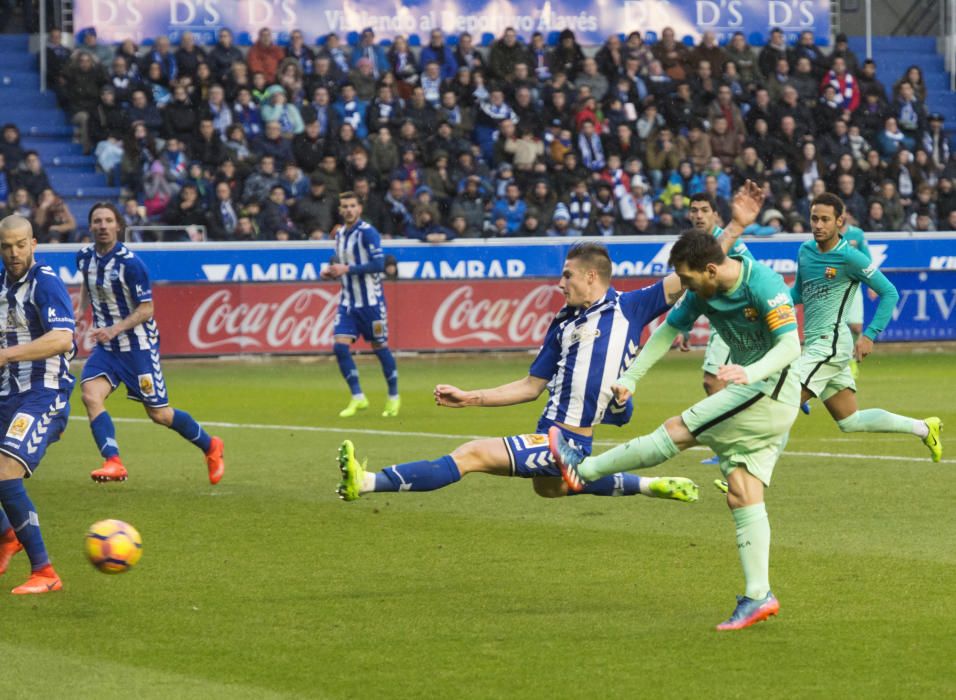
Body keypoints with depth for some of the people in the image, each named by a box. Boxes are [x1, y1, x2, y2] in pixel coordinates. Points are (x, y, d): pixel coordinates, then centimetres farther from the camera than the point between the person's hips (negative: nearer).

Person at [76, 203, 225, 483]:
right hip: (105, 347, 6)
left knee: (158, 413, 2)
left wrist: (115, 329, -27)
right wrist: (80, 311, 8)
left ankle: (210, 447, 26)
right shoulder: (84, 257, -1)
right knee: (90, 395, -20)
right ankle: (113, 463, -24)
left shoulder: (129, 263, -20)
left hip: (138, 345, -6)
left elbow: (146, 310, -16)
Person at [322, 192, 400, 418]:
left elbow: (378, 264, -20)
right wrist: (332, 272, 1)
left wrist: (347, 269, -22)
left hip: (370, 301, -6)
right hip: (348, 301, 6)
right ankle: (357, 398, 0)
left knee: (379, 346, 3)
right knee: (340, 346, -8)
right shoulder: (340, 234, 11)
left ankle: (394, 397, 19)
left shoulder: (367, 232, -12)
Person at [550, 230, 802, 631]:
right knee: (742, 497, 2)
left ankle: (583, 470, 0)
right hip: (751, 392, 9)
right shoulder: (703, 292, 5)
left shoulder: (764, 285, -20)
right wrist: (630, 378, 9)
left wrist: (751, 372, -43)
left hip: (770, 391, -9)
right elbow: (668, 331, 15)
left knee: (677, 431, -11)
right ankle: (758, 597, 0)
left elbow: (790, 345, -26)